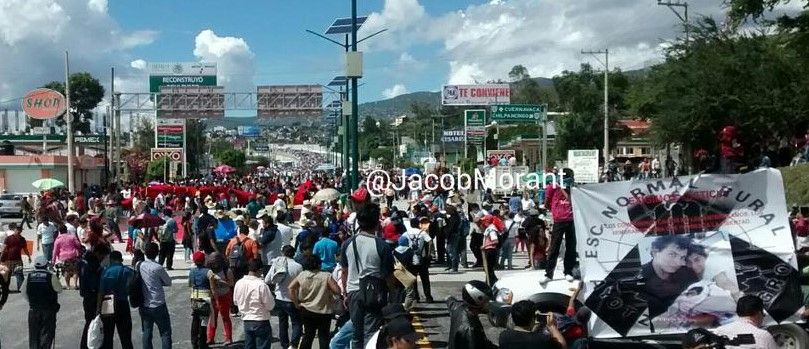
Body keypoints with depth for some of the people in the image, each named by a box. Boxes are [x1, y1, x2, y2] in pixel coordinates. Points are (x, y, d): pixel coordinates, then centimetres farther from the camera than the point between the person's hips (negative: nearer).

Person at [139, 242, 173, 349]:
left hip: (144, 306, 5)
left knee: (147, 333, 11)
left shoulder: (140, 266, 0)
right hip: (158, 305, -5)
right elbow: (169, 282, -3)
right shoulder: (158, 268, -15)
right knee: (165, 333, 3)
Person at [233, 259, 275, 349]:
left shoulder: (239, 283, -2)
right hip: (261, 322, -6)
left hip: (246, 321, 6)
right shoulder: (261, 285, -20)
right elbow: (270, 305, -15)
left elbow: (236, 301, 11)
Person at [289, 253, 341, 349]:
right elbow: (337, 291, -17)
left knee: (308, 335, 16)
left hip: (307, 311, 4)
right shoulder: (326, 276, -14)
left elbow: (291, 288, -4)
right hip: (324, 312, -3)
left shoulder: (301, 275, -3)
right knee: (323, 337, 6)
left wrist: (296, 304, 1)